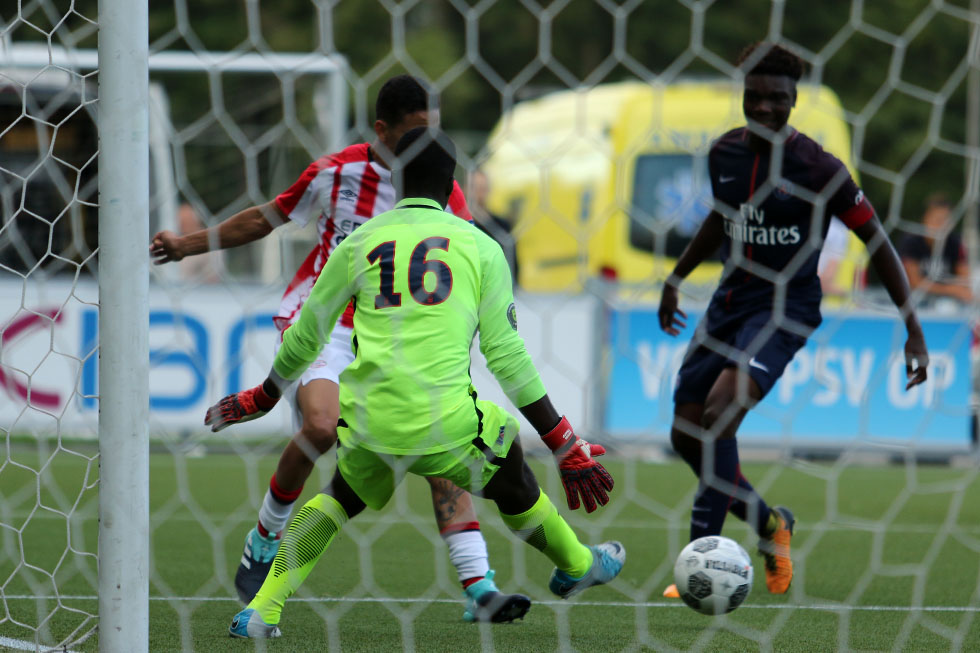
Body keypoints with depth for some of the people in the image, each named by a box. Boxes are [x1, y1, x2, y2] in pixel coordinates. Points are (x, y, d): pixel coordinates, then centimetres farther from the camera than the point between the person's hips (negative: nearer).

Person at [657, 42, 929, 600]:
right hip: (729, 303, 6)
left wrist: (915, 333, -9)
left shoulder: (816, 167, -13)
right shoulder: (725, 153, 3)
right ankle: (769, 524, 27)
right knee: (687, 435, 3)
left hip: (785, 308, -6)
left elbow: (878, 242, -6)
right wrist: (677, 277, 29)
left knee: (719, 415, -26)